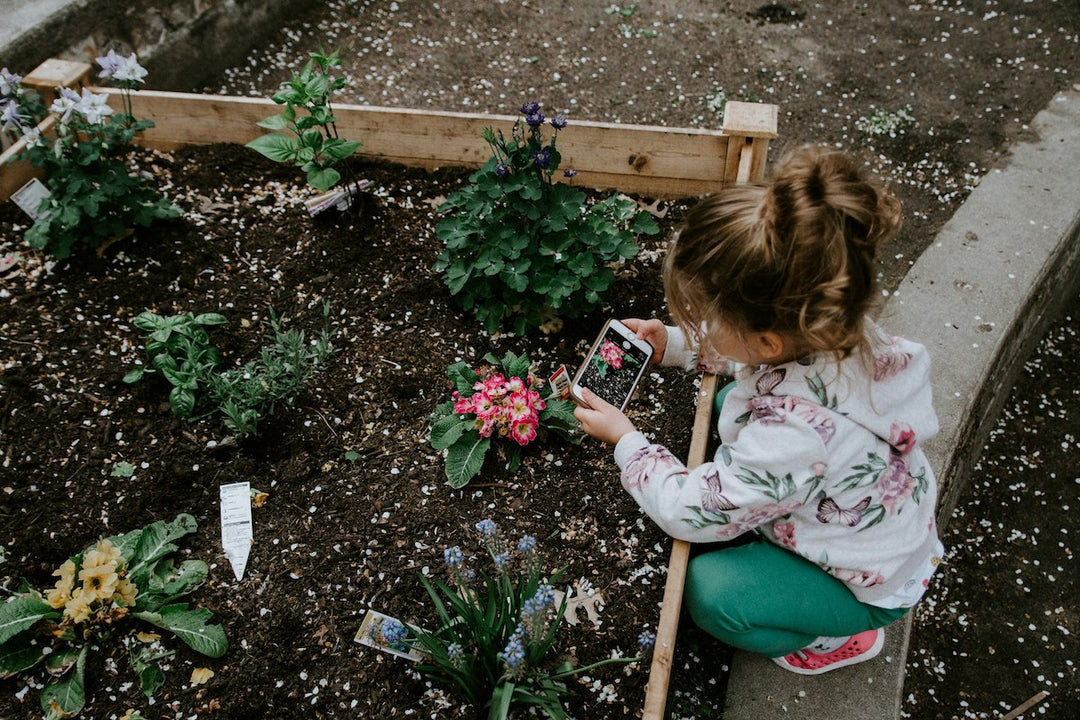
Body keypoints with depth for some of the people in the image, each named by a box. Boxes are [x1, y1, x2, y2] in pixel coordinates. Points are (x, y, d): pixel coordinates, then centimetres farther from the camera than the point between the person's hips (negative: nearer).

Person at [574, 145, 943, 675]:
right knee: (728, 402, 8)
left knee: (708, 591, -18)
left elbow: (688, 512, -29)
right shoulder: (828, 329, -25)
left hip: (871, 585, -7)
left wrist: (626, 440, -15)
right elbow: (744, 353, 3)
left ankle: (841, 638, 9)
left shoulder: (791, 436, -47)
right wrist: (674, 343, -8)